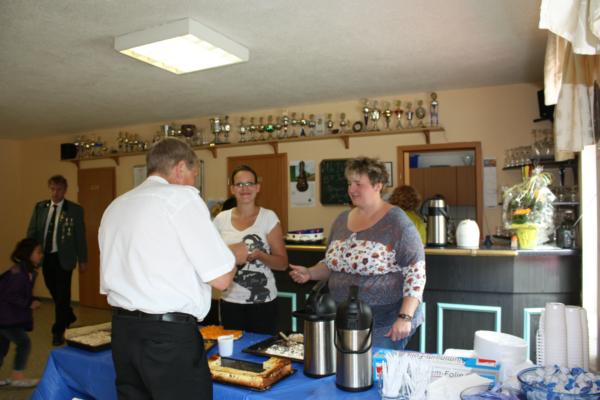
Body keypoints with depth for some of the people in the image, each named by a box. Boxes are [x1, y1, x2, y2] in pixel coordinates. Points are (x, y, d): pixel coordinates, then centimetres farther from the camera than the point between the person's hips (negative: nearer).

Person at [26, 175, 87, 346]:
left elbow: (80, 236, -2)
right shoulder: (40, 207, 6)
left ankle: (58, 332, 15)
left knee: (62, 294, 2)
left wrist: (82, 260, -2)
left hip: (63, 258, -4)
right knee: (54, 292, 15)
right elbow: (32, 232, 8)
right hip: (45, 257, 4)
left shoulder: (75, 210, -5)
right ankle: (68, 317, 40)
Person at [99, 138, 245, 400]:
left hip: (122, 331, 7)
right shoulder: (182, 197, -10)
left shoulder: (115, 206, 12)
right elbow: (221, 279, -13)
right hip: (171, 334, -7)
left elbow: (108, 284, 17)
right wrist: (235, 256, 7)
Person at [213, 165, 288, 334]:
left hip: (262, 301, -2)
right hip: (230, 301, 2)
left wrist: (258, 254, -21)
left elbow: (283, 263, -4)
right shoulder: (221, 219, 1)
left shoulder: (268, 217, -6)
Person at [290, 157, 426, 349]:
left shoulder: (397, 222, -12)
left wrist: (405, 318, -20)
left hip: (386, 324, -6)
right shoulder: (342, 220, 6)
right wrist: (310, 272, -1)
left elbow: (416, 272, -14)